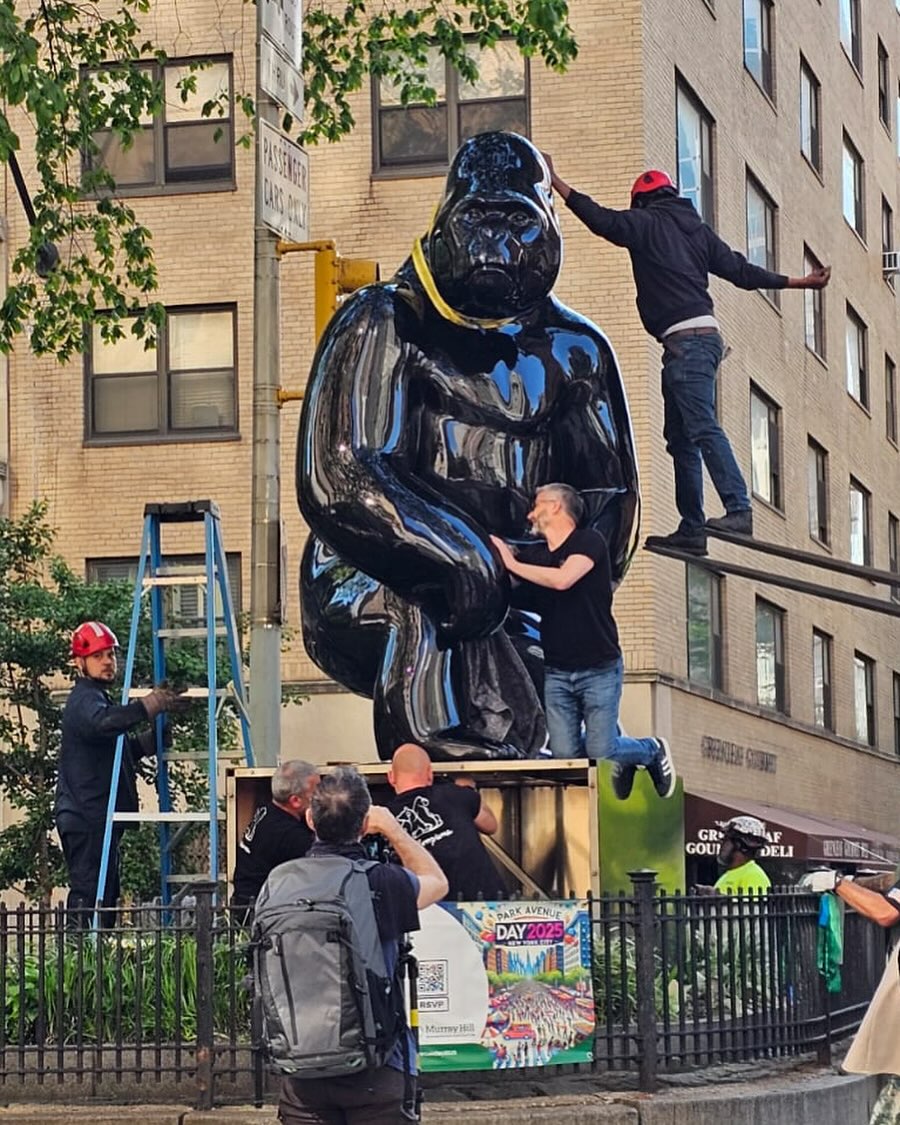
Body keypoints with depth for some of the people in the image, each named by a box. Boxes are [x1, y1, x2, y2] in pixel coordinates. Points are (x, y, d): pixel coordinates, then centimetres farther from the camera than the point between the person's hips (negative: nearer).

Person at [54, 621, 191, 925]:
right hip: (86, 817, -11)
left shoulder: (98, 697, 22)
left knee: (106, 894, 11)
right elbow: (102, 723, -36)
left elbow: (120, 749, 31)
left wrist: (156, 739, 17)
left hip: (100, 816, 11)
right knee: (90, 895, -14)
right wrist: (150, 705, -42)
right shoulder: (84, 699, -11)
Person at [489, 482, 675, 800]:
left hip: (599, 669, -5)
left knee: (600, 751, -9)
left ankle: (653, 750, 23)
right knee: (565, 755, -1)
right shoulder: (534, 554, 10)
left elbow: (562, 579, -24)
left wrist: (514, 564, -15)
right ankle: (621, 763, 29)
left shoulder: (589, 541, -7)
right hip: (556, 672, 5)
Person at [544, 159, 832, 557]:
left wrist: (556, 183, -3)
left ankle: (738, 509, -27)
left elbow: (602, 219, -9)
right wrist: (798, 282, 27)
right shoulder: (697, 229, 20)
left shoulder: (647, 223, 1)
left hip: (685, 339, -9)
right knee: (680, 436, 10)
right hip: (704, 336, 9)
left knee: (702, 427, -17)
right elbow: (739, 270, 18)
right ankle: (691, 528, 9)